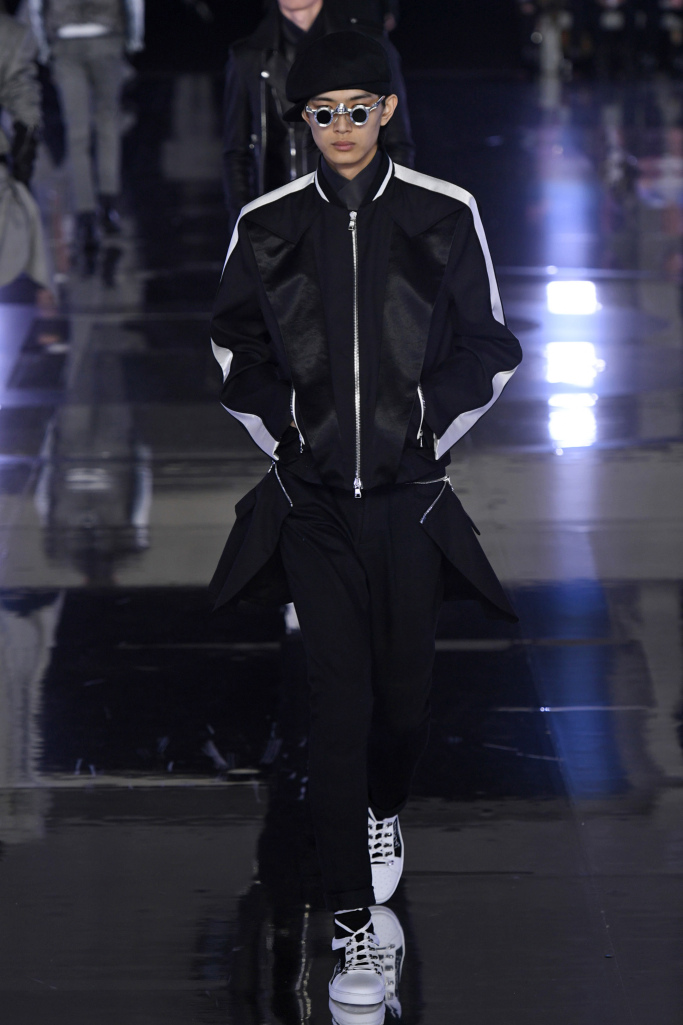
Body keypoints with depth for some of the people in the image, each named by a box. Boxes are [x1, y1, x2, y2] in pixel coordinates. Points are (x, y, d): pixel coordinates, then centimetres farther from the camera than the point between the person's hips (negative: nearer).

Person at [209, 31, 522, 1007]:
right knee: (339, 702, -6)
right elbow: (234, 343, 15)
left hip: (410, 492, 1)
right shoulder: (266, 225, -1)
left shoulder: (444, 216, -3)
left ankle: (385, 811, 44)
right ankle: (353, 928, -4)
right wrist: (277, 430, 7)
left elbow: (488, 345, 7)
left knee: (403, 689, 9)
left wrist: (432, 426, 0)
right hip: (313, 498, 0)